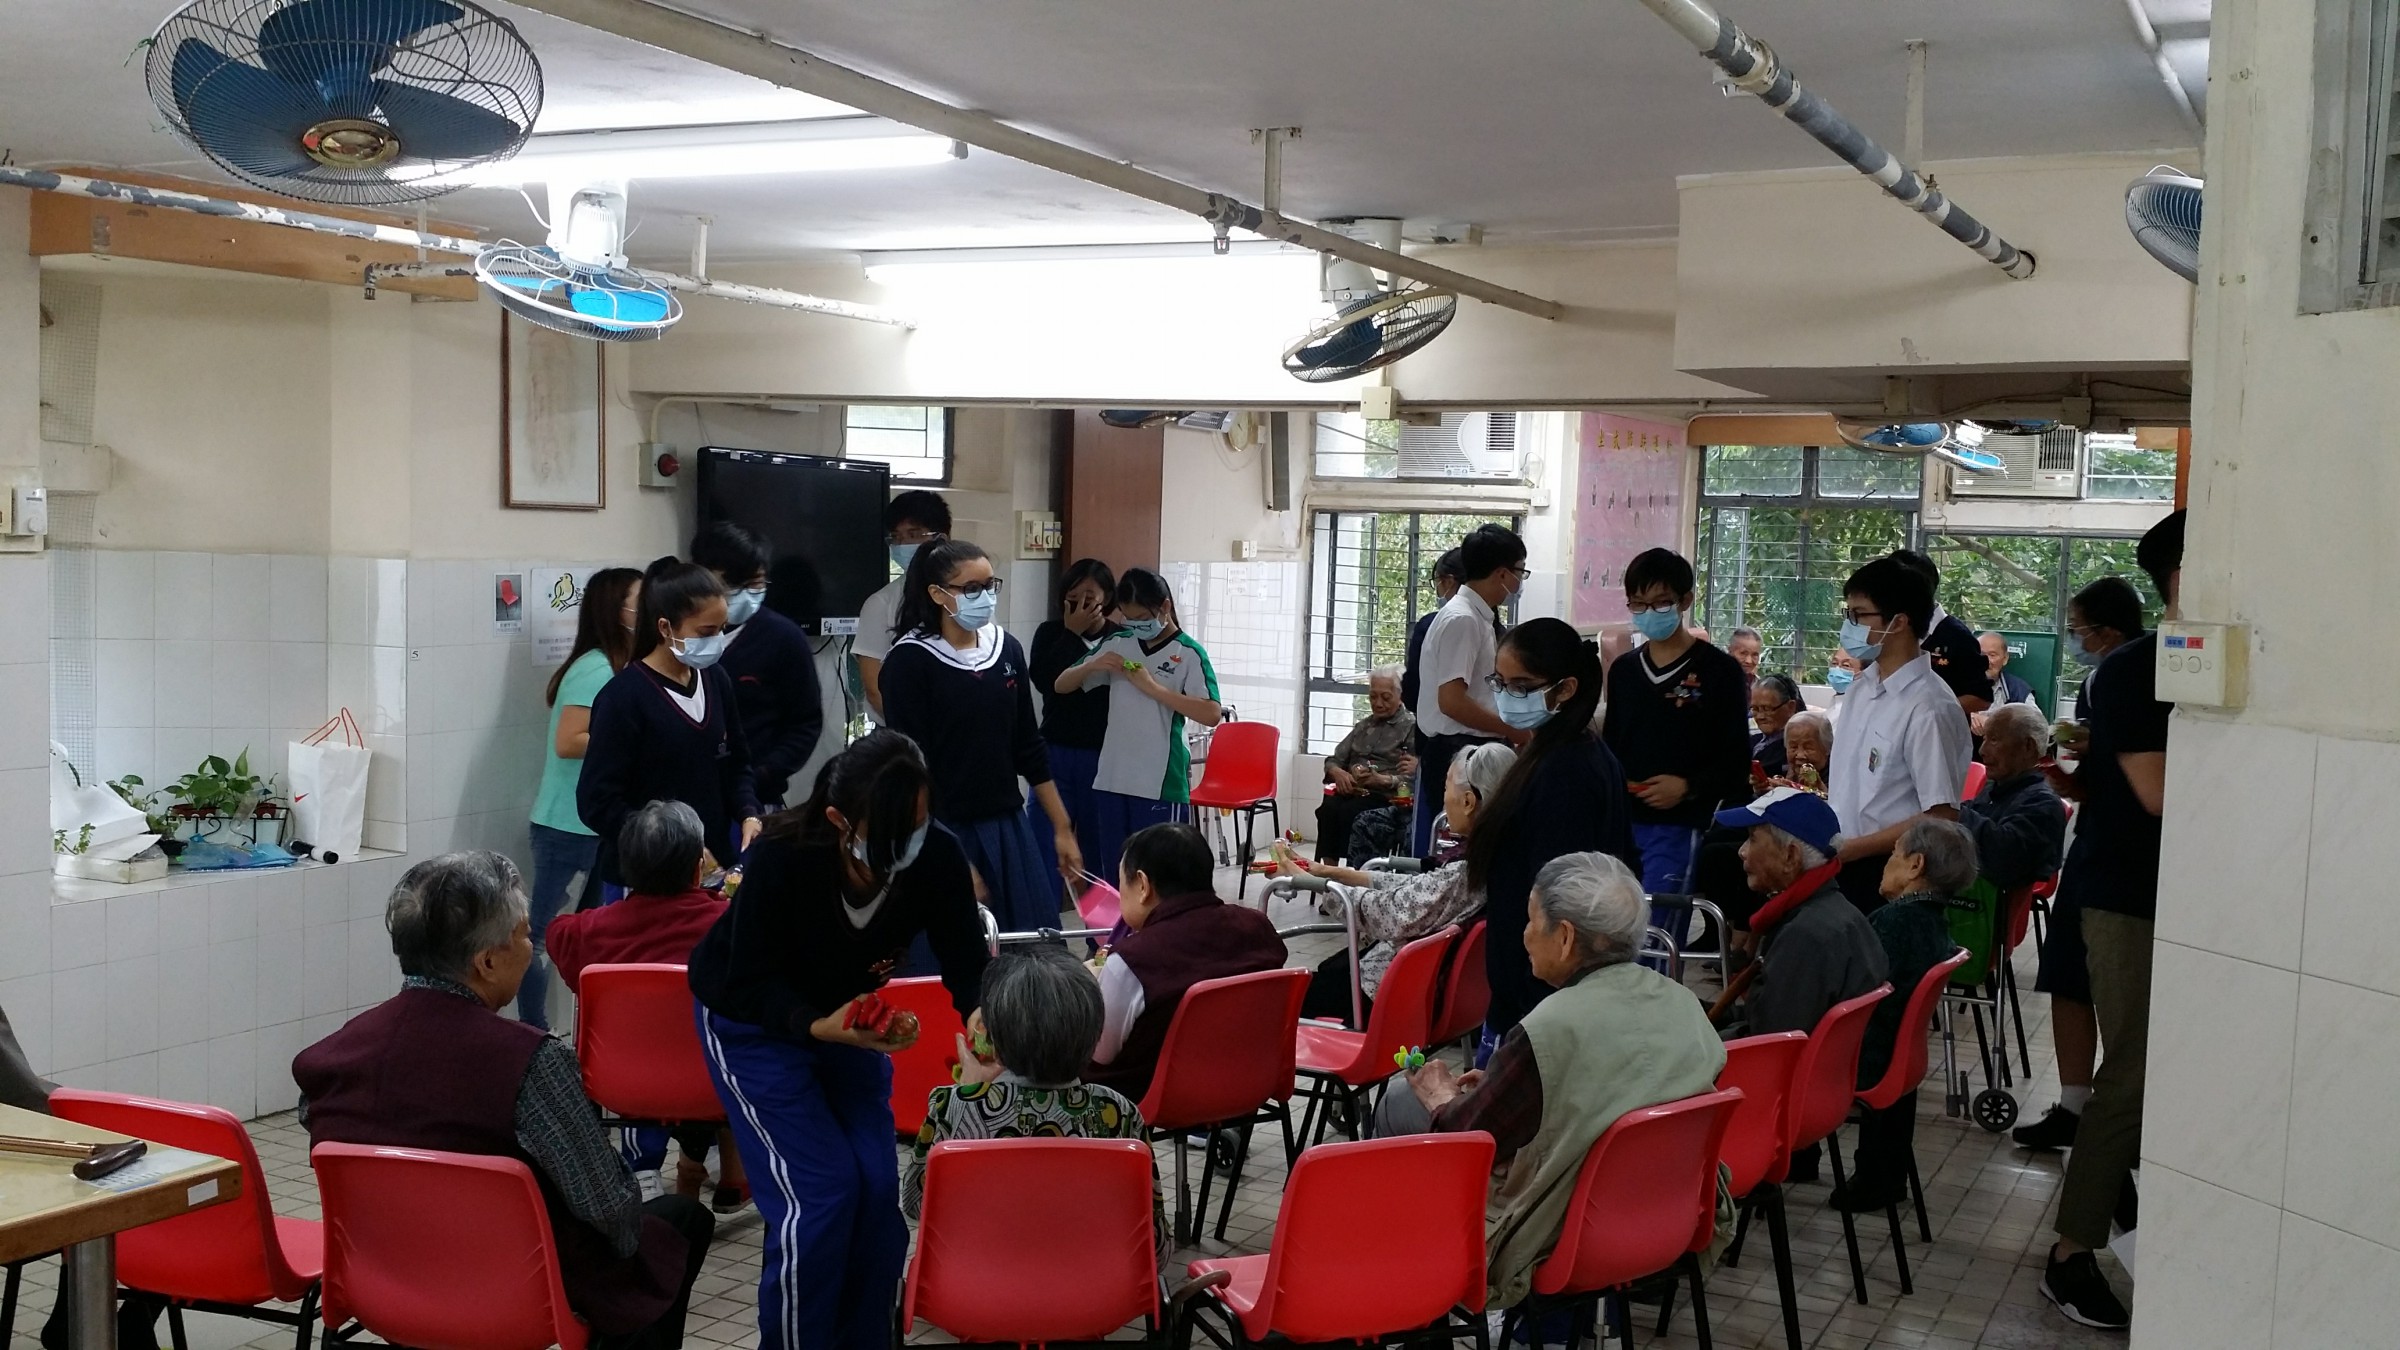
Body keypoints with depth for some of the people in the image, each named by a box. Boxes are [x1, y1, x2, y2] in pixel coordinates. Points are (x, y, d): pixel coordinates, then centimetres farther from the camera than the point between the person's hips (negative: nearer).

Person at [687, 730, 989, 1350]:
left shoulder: (938, 856, -26)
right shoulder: (782, 858, -34)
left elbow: (965, 963, -17)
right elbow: (750, 984, -25)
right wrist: (819, 1026, -41)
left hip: (850, 1014, 4)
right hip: (753, 1020, -4)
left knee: (878, 1185, -6)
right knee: (820, 1192, -14)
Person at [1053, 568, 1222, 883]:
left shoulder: (1189, 653, -5)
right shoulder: (1117, 643, 9)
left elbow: (1212, 714, -17)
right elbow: (1062, 685, 15)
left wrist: (1152, 687, -19)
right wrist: (1092, 665, -5)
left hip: (1161, 785, -5)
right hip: (1111, 780, 5)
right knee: (1112, 875, 12)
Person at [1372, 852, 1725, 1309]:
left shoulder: (1549, 1032, -29)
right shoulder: (1684, 1003, -7)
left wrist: (1442, 1100, 6)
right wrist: (1495, 1086, 13)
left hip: (1563, 1242, -7)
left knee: (1399, 1105, 9)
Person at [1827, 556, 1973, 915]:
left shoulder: (1929, 707, -18)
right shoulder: (1864, 687, 8)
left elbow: (1941, 819, -19)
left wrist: (1848, 849, -17)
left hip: (1887, 878, -8)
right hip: (1842, 865, 8)